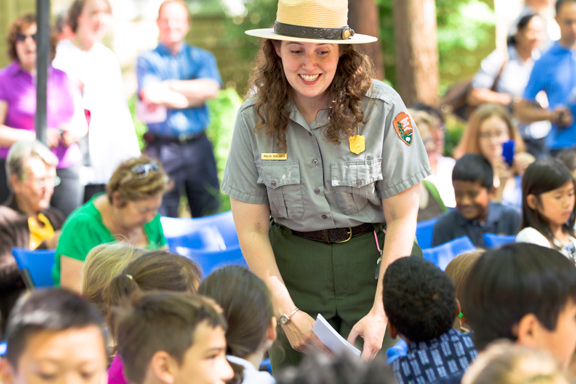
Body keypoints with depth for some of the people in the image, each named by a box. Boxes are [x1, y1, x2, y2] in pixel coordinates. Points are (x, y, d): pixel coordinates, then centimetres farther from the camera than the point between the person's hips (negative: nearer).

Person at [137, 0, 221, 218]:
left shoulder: (202, 58, 13)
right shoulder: (147, 60, 7)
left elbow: (211, 89, -6)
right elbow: (151, 95, -11)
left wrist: (170, 86, -7)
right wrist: (193, 96, -5)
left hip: (198, 146, 2)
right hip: (163, 148, -2)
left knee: (209, 212, 2)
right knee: (162, 220, -3)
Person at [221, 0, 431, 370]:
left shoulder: (383, 108, -10)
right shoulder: (255, 117, -4)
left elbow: (402, 217, -7)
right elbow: (251, 229, -2)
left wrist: (380, 312, -15)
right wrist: (287, 312, -10)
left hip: (372, 263, -2)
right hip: (292, 268, 2)